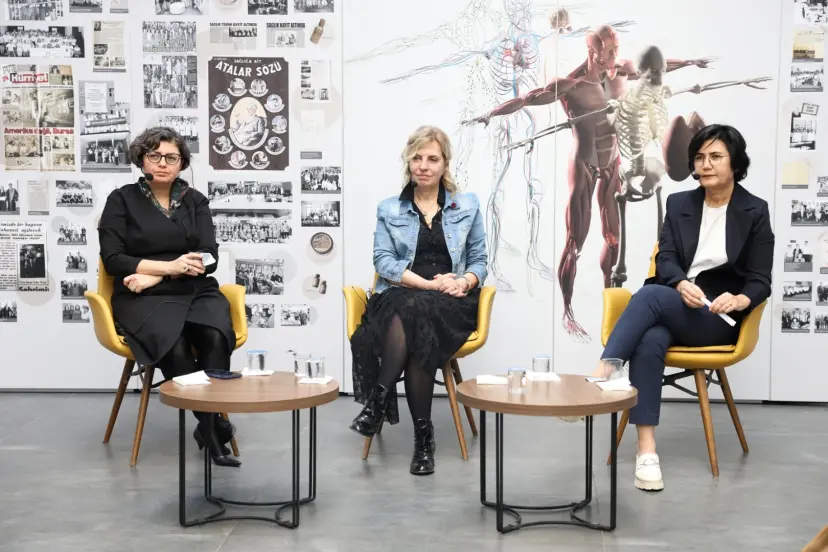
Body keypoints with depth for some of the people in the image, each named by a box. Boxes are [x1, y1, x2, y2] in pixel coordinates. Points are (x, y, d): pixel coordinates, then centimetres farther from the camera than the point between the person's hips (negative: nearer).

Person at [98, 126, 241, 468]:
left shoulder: (195, 200, 14)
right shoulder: (122, 200, 7)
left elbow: (209, 258, 2)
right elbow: (113, 260, -2)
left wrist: (154, 274, -10)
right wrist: (169, 266, -13)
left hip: (196, 290, 2)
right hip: (144, 297, -2)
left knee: (216, 337, -32)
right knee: (173, 346, -34)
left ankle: (208, 426, -24)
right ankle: (213, 426, -23)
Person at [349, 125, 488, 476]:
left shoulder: (468, 205, 16)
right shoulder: (389, 209, 14)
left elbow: (479, 260, 14)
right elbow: (384, 262, 2)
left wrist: (465, 281, -10)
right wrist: (429, 283, -13)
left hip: (451, 303, 0)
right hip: (400, 297, 0)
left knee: (416, 315, -37)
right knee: (414, 315, -38)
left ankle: (379, 400, -31)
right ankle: (423, 435, -32)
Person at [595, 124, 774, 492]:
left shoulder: (755, 212, 2)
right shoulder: (679, 203, 11)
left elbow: (760, 281, -2)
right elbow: (665, 259, 1)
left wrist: (739, 300, -26)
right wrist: (682, 284, -23)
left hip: (718, 318, -3)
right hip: (672, 304, 3)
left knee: (649, 295, -34)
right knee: (649, 342, -34)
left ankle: (600, 377, -39)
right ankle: (646, 450, -38)